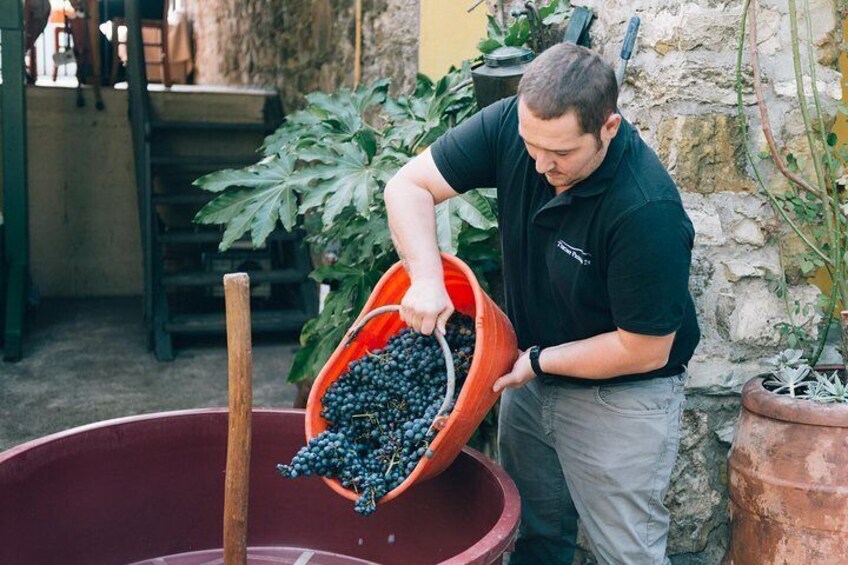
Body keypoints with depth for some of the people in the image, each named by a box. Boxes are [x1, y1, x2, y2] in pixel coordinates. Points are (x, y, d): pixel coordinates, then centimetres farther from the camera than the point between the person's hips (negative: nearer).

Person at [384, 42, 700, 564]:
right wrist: (427, 279, -26)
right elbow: (409, 185, -12)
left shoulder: (648, 212, -32)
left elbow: (644, 349, -24)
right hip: (533, 375, 6)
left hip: (620, 397, -5)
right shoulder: (511, 124, -16)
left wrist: (538, 361, -17)